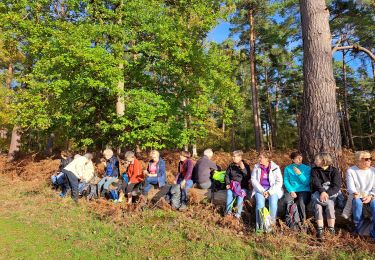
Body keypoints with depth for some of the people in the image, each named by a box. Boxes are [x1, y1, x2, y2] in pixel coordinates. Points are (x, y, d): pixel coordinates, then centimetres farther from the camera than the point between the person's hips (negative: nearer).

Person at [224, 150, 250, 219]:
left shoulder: (246, 166, -3)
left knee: (240, 195, -31)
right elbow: (227, 175, 11)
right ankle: (228, 211, -16)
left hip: (243, 186, -2)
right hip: (232, 185, 2)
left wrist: (243, 169, -25)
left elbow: (248, 178, -12)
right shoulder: (231, 166, 6)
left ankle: (238, 213, -17)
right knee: (229, 193, -29)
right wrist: (228, 184, -5)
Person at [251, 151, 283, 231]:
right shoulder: (256, 167, 1)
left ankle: (272, 224, -14)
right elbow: (253, 180, -1)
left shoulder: (275, 168, -4)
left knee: (273, 201, -30)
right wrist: (262, 191, -14)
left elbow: (279, 182, -6)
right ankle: (259, 225, -21)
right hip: (260, 189, 1)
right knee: (260, 201, -28)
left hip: (272, 189, -1)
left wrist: (269, 192, -16)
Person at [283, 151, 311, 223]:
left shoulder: (307, 168, 4)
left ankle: (303, 220, -4)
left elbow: (306, 183, -5)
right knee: (288, 201, -31)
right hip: (292, 191, 1)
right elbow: (286, 181, 0)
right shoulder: (287, 168, 6)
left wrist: (299, 174, -20)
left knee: (301, 202, -32)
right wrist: (291, 191, -14)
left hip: (304, 191, 0)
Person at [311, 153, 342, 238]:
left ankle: (331, 229, -25)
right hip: (318, 192, 1)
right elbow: (316, 183, -9)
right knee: (317, 205, -29)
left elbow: (336, 186, -11)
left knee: (329, 205, -30)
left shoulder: (335, 171, 1)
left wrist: (327, 193, -27)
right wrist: (322, 191, -28)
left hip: (331, 193, -1)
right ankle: (320, 228, -28)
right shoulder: (314, 170, 6)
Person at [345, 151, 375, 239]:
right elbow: (350, 186, -7)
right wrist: (355, 193, -29)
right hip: (357, 197, -1)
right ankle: (357, 228, -16)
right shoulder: (351, 171, 1)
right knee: (357, 202, -35)